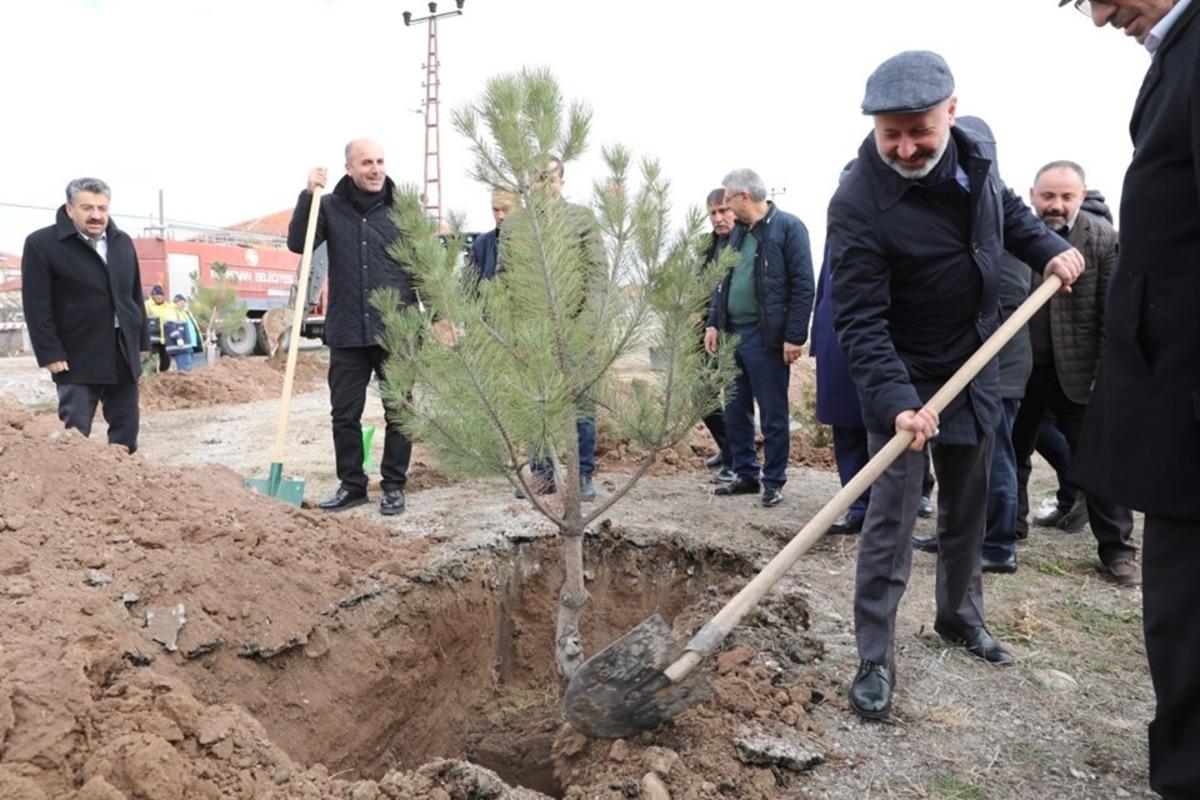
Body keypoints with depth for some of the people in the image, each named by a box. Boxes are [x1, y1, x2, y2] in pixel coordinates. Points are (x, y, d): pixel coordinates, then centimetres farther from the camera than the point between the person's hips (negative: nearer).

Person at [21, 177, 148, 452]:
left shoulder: (123, 242, 10)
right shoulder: (41, 244, -7)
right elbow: (37, 306, -10)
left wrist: (141, 341, 13)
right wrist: (50, 353, -15)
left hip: (124, 352, 5)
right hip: (77, 356, -5)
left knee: (126, 427, 10)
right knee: (76, 431, -3)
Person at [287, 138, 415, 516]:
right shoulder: (331, 206, 6)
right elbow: (297, 244, -3)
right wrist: (308, 195, -12)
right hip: (346, 333, 1)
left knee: (398, 413, 6)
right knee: (345, 414, 8)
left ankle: (394, 486, 19)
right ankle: (351, 484, 23)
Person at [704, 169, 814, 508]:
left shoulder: (788, 226, -9)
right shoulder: (738, 231, 14)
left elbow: (803, 286, -13)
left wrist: (794, 336, -16)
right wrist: (714, 323, 10)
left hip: (767, 337, -8)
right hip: (734, 333, 8)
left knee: (773, 415, 3)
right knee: (735, 410, 13)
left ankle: (774, 481, 16)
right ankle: (746, 474, 27)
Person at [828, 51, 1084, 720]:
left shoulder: (976, 145, -5)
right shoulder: (859, 206, -26)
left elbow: (1006, 206, 18)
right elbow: (861, 322, -29)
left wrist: (1049, 248, 3)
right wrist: (896, 402, -39)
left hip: (976, 366, 7)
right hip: (905, 379, -6)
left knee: (970, 507, 18)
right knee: (891, 520, -7)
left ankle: (960, 615, 38)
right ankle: (876, 660, 5)